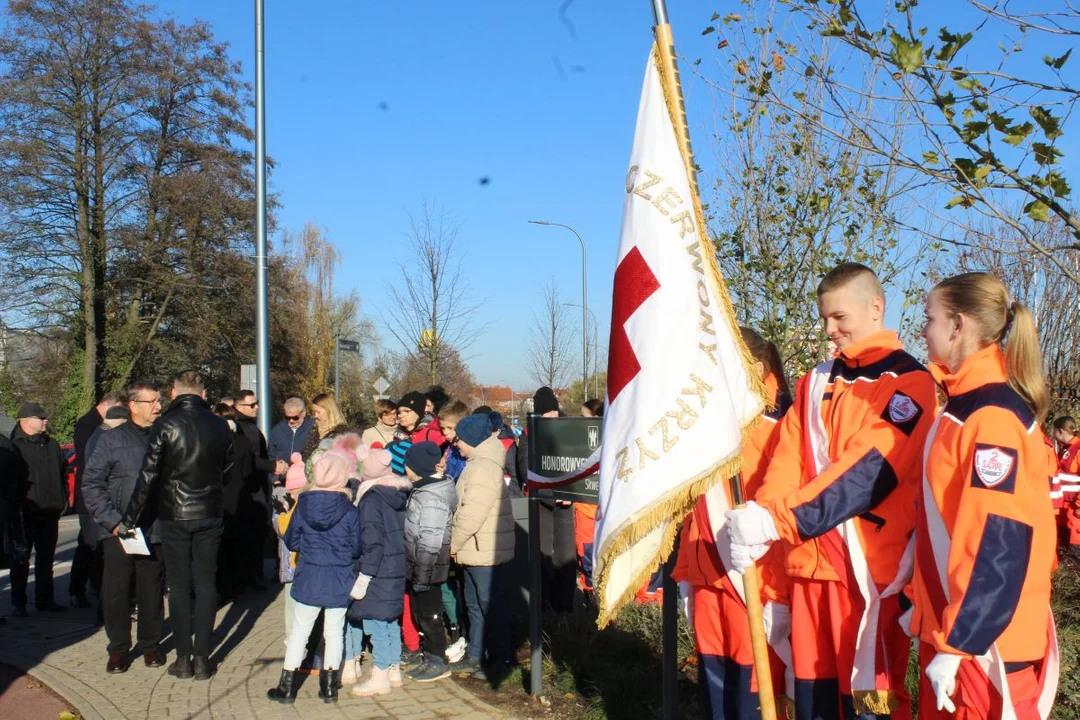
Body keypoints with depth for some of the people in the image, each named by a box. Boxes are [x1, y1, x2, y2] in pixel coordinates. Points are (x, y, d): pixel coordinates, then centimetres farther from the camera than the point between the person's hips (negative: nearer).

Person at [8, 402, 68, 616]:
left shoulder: (51, 445, 14)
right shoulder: (14, 446, -7)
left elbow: (61, 475, 19)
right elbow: (10, 481, -11)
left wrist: (63, 501, 11)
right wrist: (15, 506, -15)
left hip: (50, 512, 6)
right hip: (25, 514, -6)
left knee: (46, 558, 12)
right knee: (21, 560, 3)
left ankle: (45, 600, 21)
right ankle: (19, 603, 10)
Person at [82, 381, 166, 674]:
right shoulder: (111, 439, -1)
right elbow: (91, 484, -2)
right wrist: (112, 521, -10)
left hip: (154, 531, 1)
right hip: (118, 532, -1)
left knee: (152, 590, 10)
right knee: (115, 591, 4)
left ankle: (150, 644, 26)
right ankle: (118, 649, 20)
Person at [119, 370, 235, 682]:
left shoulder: (165, 425, -10)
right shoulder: (220, 426, -1)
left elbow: (148, 477, -10)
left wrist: (129, 520, -3)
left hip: (173, 516, -2)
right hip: (209, 515, 2)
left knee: (179, 586, 6)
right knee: (206, 584, 8)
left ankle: (183, 658, 11)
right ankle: (202, 658, 10)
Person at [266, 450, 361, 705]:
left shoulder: (303, 505, -6)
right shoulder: (349, 510, -10)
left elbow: (291, 541, 3)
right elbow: (356, 548, -3)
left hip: (308, 579, 1)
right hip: (339, 581, -1)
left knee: (299, 630, 11)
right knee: (334, 631, 11)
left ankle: (287, 686, 17)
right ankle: (329, 686, 19)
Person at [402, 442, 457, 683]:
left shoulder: (431, 497, -23)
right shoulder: (423, 489, 9)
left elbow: (430, 541, -25)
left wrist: (422, 575, -21)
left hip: (427, 570, -10)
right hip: (416, 567, 10)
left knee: (429, 614, 2)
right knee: (421, 613, 17)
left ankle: (438, 662, 14)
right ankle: (430, 658, 29)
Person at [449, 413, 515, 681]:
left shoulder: (484, 468, -20)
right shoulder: (478, 463, 15)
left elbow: (472, 513, -24)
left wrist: (453, 544, -13)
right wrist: (458, 544, 12)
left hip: (487, 552, -11)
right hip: (474, 550, 11)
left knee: (491, 605, 0)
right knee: (475, 604, 18)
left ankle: (500, 659, 11)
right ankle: (475, 656, 28)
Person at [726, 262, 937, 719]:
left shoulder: (908, 383, -6)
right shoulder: (815, 382, 14)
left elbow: (867, 470, -17)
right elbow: (788, 460, 4)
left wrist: (778, 521, -25)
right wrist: (760, 517, -16)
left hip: (869, 564, -5)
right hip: (810, 559, 6)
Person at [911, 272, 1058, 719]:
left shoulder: (993, 418, -18)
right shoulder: (967, 406, 10)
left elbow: (999, 542, -23)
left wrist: (955, 643, -21)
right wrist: (924, 607, 19)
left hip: (985, 645, -8)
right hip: (949, 626, 8)